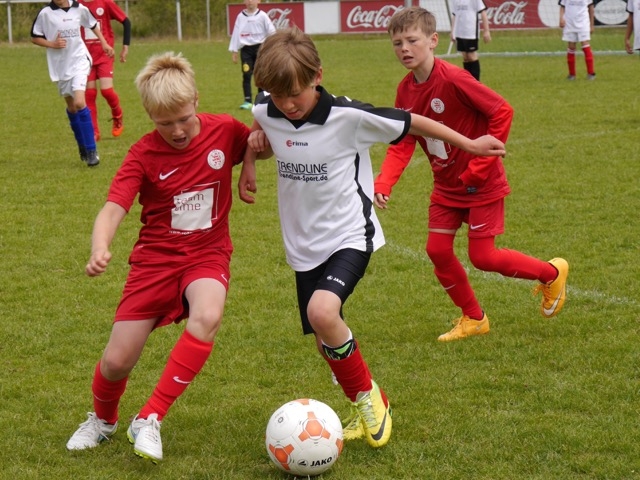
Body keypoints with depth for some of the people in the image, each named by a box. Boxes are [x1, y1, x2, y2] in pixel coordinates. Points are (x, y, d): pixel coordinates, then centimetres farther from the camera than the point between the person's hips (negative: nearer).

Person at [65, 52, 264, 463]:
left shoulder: (225, 131, -7)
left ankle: (150, 421, -22)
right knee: (117, 362, -2)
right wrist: (100, 249, -43)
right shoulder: (144, 154, -12)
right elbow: (114, 208, -22)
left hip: (208, 255, 0)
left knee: (206, 318, -34)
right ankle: (103, 420, 36)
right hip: (156, 258, 0)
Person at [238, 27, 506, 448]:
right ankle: (365, 409, 34)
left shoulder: (349, 117, -20)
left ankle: (369, 394, -5)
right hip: (304, 246, 5)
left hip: (349, 237, -5)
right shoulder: (267, 113, -7)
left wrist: (469, 144, 0)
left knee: (322, 311, -29)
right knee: (326, 342, 9)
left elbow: (410, 123, -7)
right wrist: (249, 162, 2)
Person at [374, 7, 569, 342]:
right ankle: (473, 319, 23)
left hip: (482, 184, -7)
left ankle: (552, 273, 20)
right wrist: (383, 184, -18)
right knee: (437, 250, 4)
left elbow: (502, 112, -22)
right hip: (446, 186, 7)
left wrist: (480, 164, -20)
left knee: (482, 257, -5)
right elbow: (402, 145, -2)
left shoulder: (453, 80, -25)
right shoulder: (405, 91, -3)